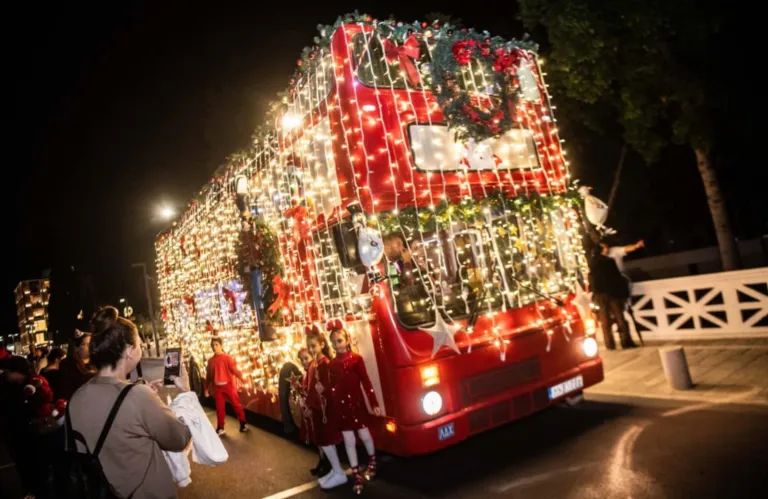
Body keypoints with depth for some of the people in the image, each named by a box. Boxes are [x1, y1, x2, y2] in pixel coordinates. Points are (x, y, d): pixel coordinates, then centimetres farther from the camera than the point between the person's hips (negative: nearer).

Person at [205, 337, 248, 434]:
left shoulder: (227, 358, -7)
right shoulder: (210, 360, 6)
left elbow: (234, 369, -13)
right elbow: (208, 375, 12)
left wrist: (242, 377, -28)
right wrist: (207, 388, 13)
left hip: (228, 385, -4)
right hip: (217, 387, 4)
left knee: (236, 404, 3)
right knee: (219, 407, 10)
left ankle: (243, 424, 15)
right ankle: (220, 427, 23)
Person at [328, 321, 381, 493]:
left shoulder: (356, 358, -8)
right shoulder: (332, 363, 3)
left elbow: (366, 382, -8)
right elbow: (332, 386, 7)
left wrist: (374, 403, -9)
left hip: (357, 402, -3)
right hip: (341, 406, 3)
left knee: (364, 435, 12)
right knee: (349, 441, 8)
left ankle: (372, 463, 39)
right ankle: (357, 476, 20)